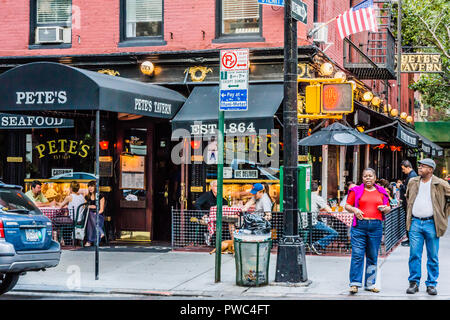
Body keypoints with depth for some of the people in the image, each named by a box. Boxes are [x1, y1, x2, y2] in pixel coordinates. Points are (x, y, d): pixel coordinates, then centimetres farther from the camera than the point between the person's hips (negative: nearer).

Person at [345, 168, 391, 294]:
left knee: (373, 256, 7)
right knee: (357, 254, -8)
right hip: (359, 226, -2)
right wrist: (354, 209, -10)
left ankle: (370, 284, 15)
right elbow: (347, 205, 10)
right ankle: (355, 283, -4)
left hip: (376, 226, 2)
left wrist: (385, 208, -3)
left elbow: (388, 208, 20)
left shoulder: (381, 192, 13)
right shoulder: (356, 190, 6)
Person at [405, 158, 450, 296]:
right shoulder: (412, 182, 10)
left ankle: (431, 284, 13)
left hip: (431, 224, -2)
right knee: (414, 254, 0)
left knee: (433, 257, 4)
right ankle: (414, 282, 8)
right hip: (415, 223, 2)